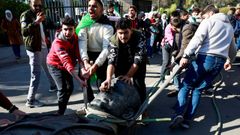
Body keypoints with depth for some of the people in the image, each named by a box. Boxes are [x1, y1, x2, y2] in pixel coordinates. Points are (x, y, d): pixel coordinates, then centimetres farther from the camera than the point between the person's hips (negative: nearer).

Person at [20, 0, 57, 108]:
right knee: (36, 74, -9)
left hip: (43, 47, 9)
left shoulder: (40, 14, 14)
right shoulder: (25, 15, -12)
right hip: (34, 49, -8)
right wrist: (36, 22, -40)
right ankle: (30, 100, -1)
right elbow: (24, 32, -27)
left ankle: (53, 85, 44)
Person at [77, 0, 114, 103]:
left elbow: (106, 48, -24)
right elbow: (82, 41, -18)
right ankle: (91, 102, 29)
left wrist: (95, 65, -37)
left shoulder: (107, 26, -16)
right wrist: (85, 62, -32)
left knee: (102, 82, -3)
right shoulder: (85, 21, -7)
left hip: (101, 56, -3)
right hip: (87, 55, 3)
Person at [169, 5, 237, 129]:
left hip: (205, 58, -6)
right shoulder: (229, 26, 26)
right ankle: (187, 119, 5)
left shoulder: (209, 21, 4)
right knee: (198, 89, 11)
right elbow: (232, 48, 36)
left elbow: (197, 39, -15)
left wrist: (186, 55, -24)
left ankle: (179, 114, -16)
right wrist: (229, 60, 51)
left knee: (186, 85, 2)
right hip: (220, 62, 6)